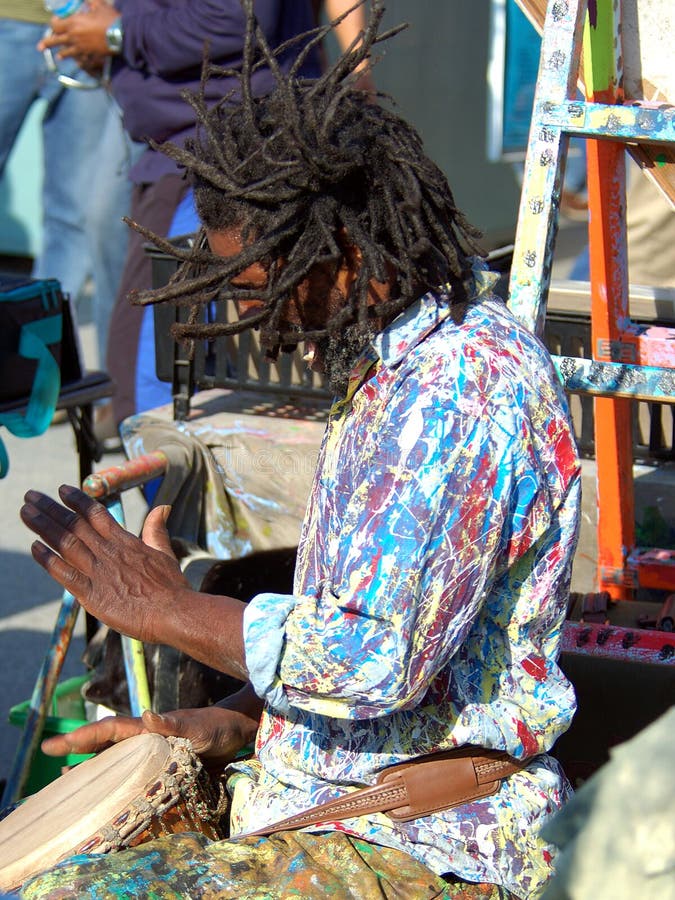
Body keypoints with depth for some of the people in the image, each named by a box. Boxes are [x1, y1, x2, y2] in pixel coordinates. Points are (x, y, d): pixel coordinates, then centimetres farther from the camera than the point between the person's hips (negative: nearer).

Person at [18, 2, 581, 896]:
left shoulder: (464, 386, -21)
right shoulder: (395, 362, 13)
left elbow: (375, 657, -28)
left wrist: (168, 609, -15)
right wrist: (232, 722, 6)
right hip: (332, 805, 11)